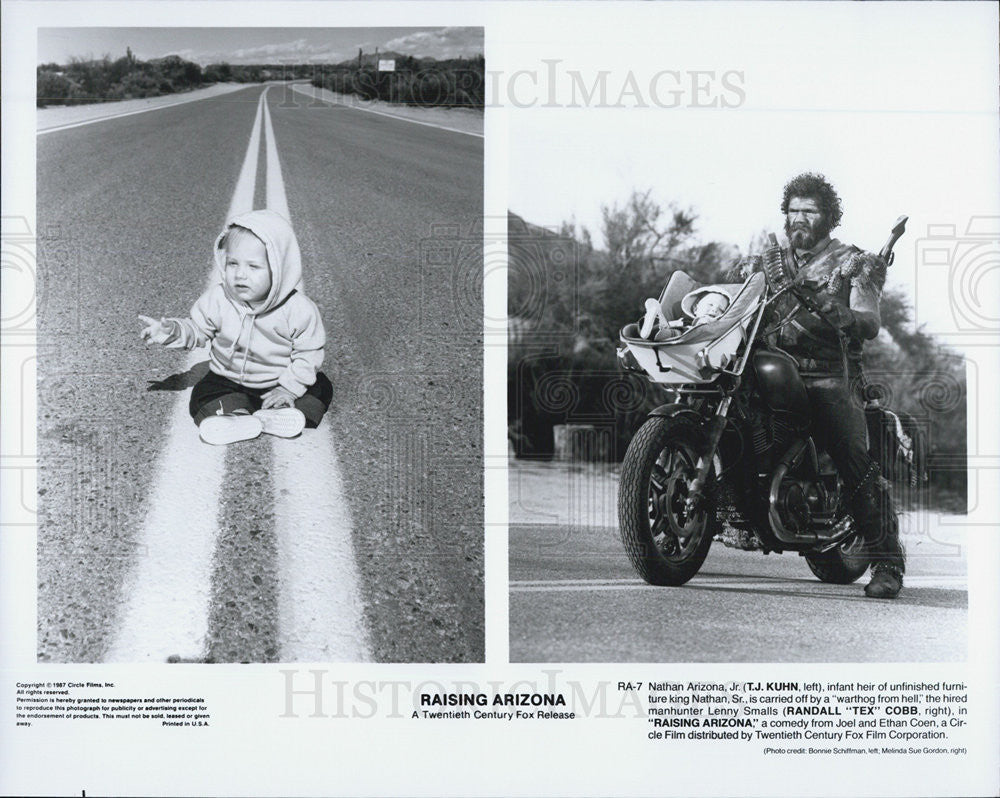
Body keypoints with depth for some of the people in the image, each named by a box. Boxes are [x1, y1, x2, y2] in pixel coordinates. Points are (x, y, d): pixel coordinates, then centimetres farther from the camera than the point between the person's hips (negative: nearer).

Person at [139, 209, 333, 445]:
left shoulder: (299, 309, -19)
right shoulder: (217, 300, -12)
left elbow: (308, 354, -12)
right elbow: (197, 329, 1)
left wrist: (289, 389, -20)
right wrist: (172, 331, -19)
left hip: (279, 382, -1)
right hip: (229, 382, 1)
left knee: (320, 388, -19)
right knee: (205, 393, -22)